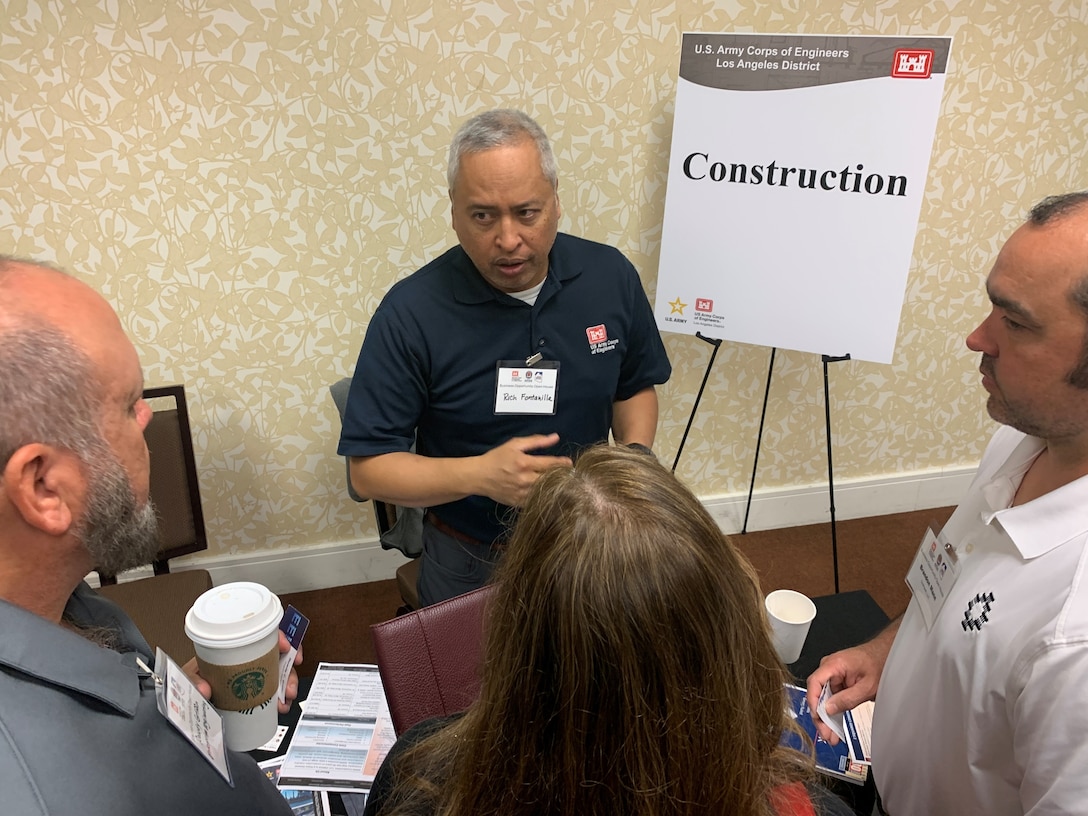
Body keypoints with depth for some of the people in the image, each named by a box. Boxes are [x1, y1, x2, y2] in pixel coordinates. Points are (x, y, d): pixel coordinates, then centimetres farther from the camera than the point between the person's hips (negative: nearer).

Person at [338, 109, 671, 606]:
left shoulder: (610, 276, -11)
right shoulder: (410, 313, -22)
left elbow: (635, 387, 5)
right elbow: (368, 468, -18)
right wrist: (480, 475, -33)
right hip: (468, 565, -2)